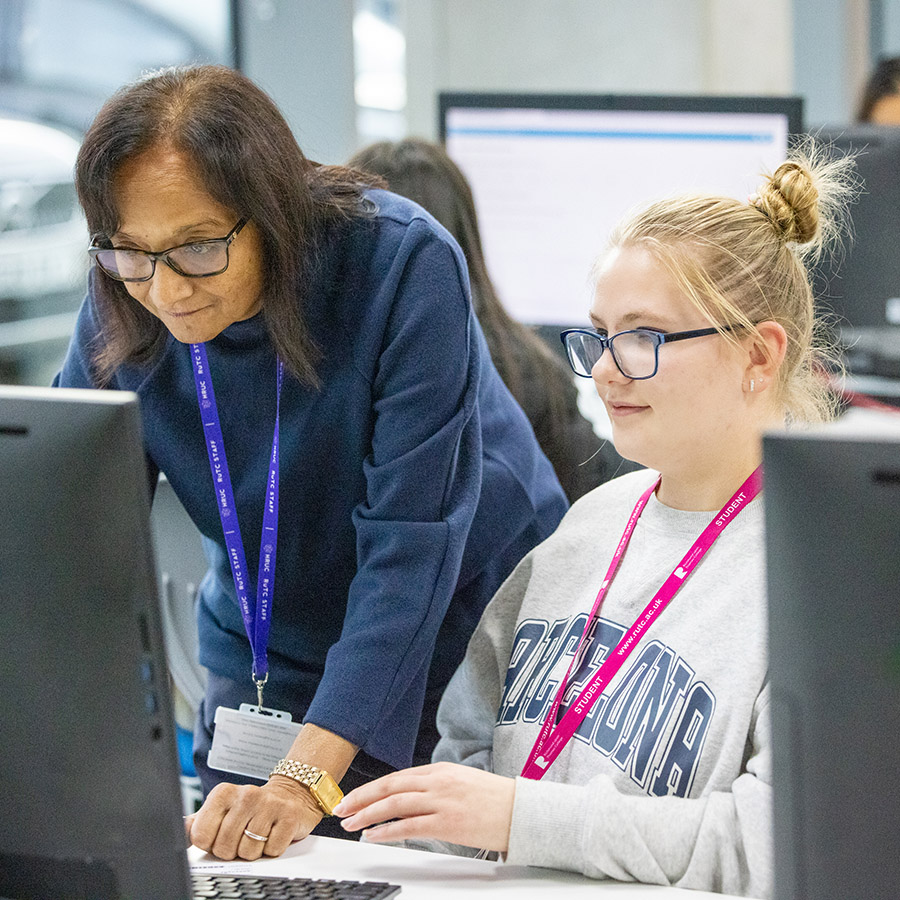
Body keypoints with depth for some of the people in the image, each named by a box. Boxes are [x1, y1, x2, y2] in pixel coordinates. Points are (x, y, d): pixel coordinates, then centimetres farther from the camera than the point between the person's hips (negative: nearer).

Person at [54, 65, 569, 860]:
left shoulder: (403, 264, -28)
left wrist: (308, 777, -39)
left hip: (460, 639, -3)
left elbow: (410, 541, -31)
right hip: (266, 666, 4)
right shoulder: (123, 312, -13)